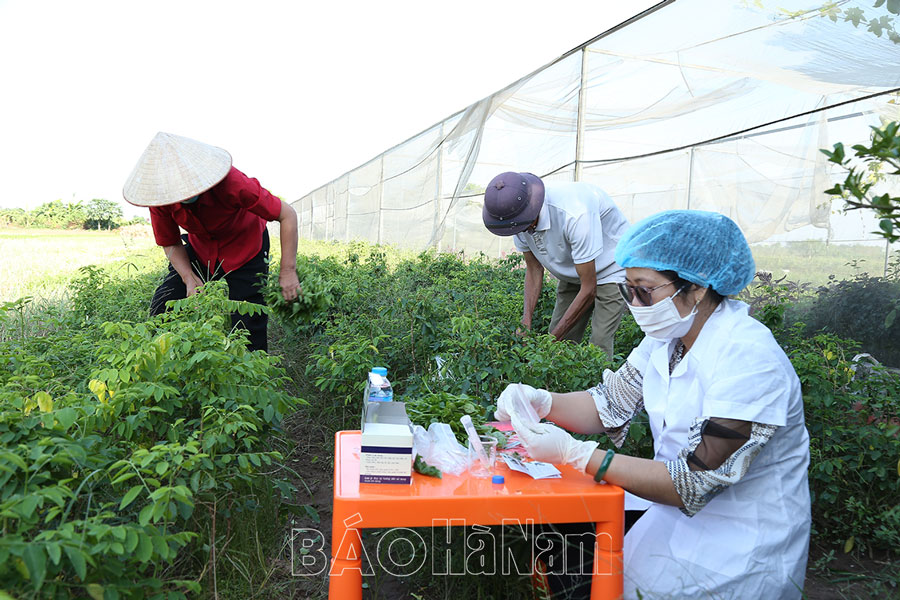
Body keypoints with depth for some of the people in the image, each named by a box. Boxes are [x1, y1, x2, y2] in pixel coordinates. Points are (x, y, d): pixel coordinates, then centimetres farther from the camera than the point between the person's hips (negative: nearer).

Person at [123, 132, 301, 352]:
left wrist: (288, 271, -29)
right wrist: (189, 279, -24)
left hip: (244, 250, -4)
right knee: (161, 311, -6)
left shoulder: (230, 182, -36)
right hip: (200, 248, 4)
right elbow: (171, 244, -5)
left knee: (248, 325, -13)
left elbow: (287, 215, -28)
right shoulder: (159, 197, -22)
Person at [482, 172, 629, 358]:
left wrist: (553, 338, -27)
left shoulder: (574, 215, -38)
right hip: (572, 273, 6)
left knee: (598, 347, -17)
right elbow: (533, 268, -4)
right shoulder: (516, 216, -17)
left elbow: (588, 289, -31)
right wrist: (526, 322, -16)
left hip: (611, 268, -6)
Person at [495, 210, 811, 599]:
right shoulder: (667, 336, -2)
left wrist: (575, 453, -33)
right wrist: (543, 402, -16)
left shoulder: (748, 360, -27)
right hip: (680, 504, 7)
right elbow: (608, 406, 4)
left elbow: (695, 484, -28)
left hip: (738, 542, -6)